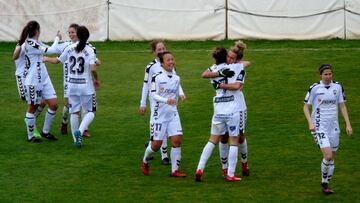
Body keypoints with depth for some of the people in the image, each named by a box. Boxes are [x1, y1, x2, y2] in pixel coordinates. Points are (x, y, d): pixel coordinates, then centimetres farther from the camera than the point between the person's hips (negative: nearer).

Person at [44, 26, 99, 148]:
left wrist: (46, 59, 33)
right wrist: (97, 80, -2)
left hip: (72, 86, 3)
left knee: (74, 112, 11)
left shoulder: (70, 48, 1)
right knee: (91, 112, 8)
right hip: (86, 86, -3)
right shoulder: (89, 50, -10)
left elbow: (57, 61, 13)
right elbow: (93, 69, -21)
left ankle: (76, 140, 13)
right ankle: (80, 131, -16)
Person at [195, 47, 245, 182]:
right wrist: (221, 85, -4)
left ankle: (199, 169, 5)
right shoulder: (238, 67, -2)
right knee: (233, 141, 5)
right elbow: (237, 86, -12)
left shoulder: (215, 68, 8)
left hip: (218, 111, 3)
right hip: (233, 111, -3)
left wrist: (220, 73, -9)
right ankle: (230, 175, 2)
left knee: (212, 140, 13)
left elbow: (204, 74, -8)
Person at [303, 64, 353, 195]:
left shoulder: (337, 87, 3)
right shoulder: (315, 88, -7)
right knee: (328, 155, -19)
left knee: (331, 159, 7)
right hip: (319, 127, -4)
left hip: (333, 126, 4)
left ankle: (325, 184, 21)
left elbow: (342, 106, 10)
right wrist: (310, 123, -15)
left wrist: (348, 124, 4)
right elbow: (306, 107, -2)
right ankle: (324, 182, 1)